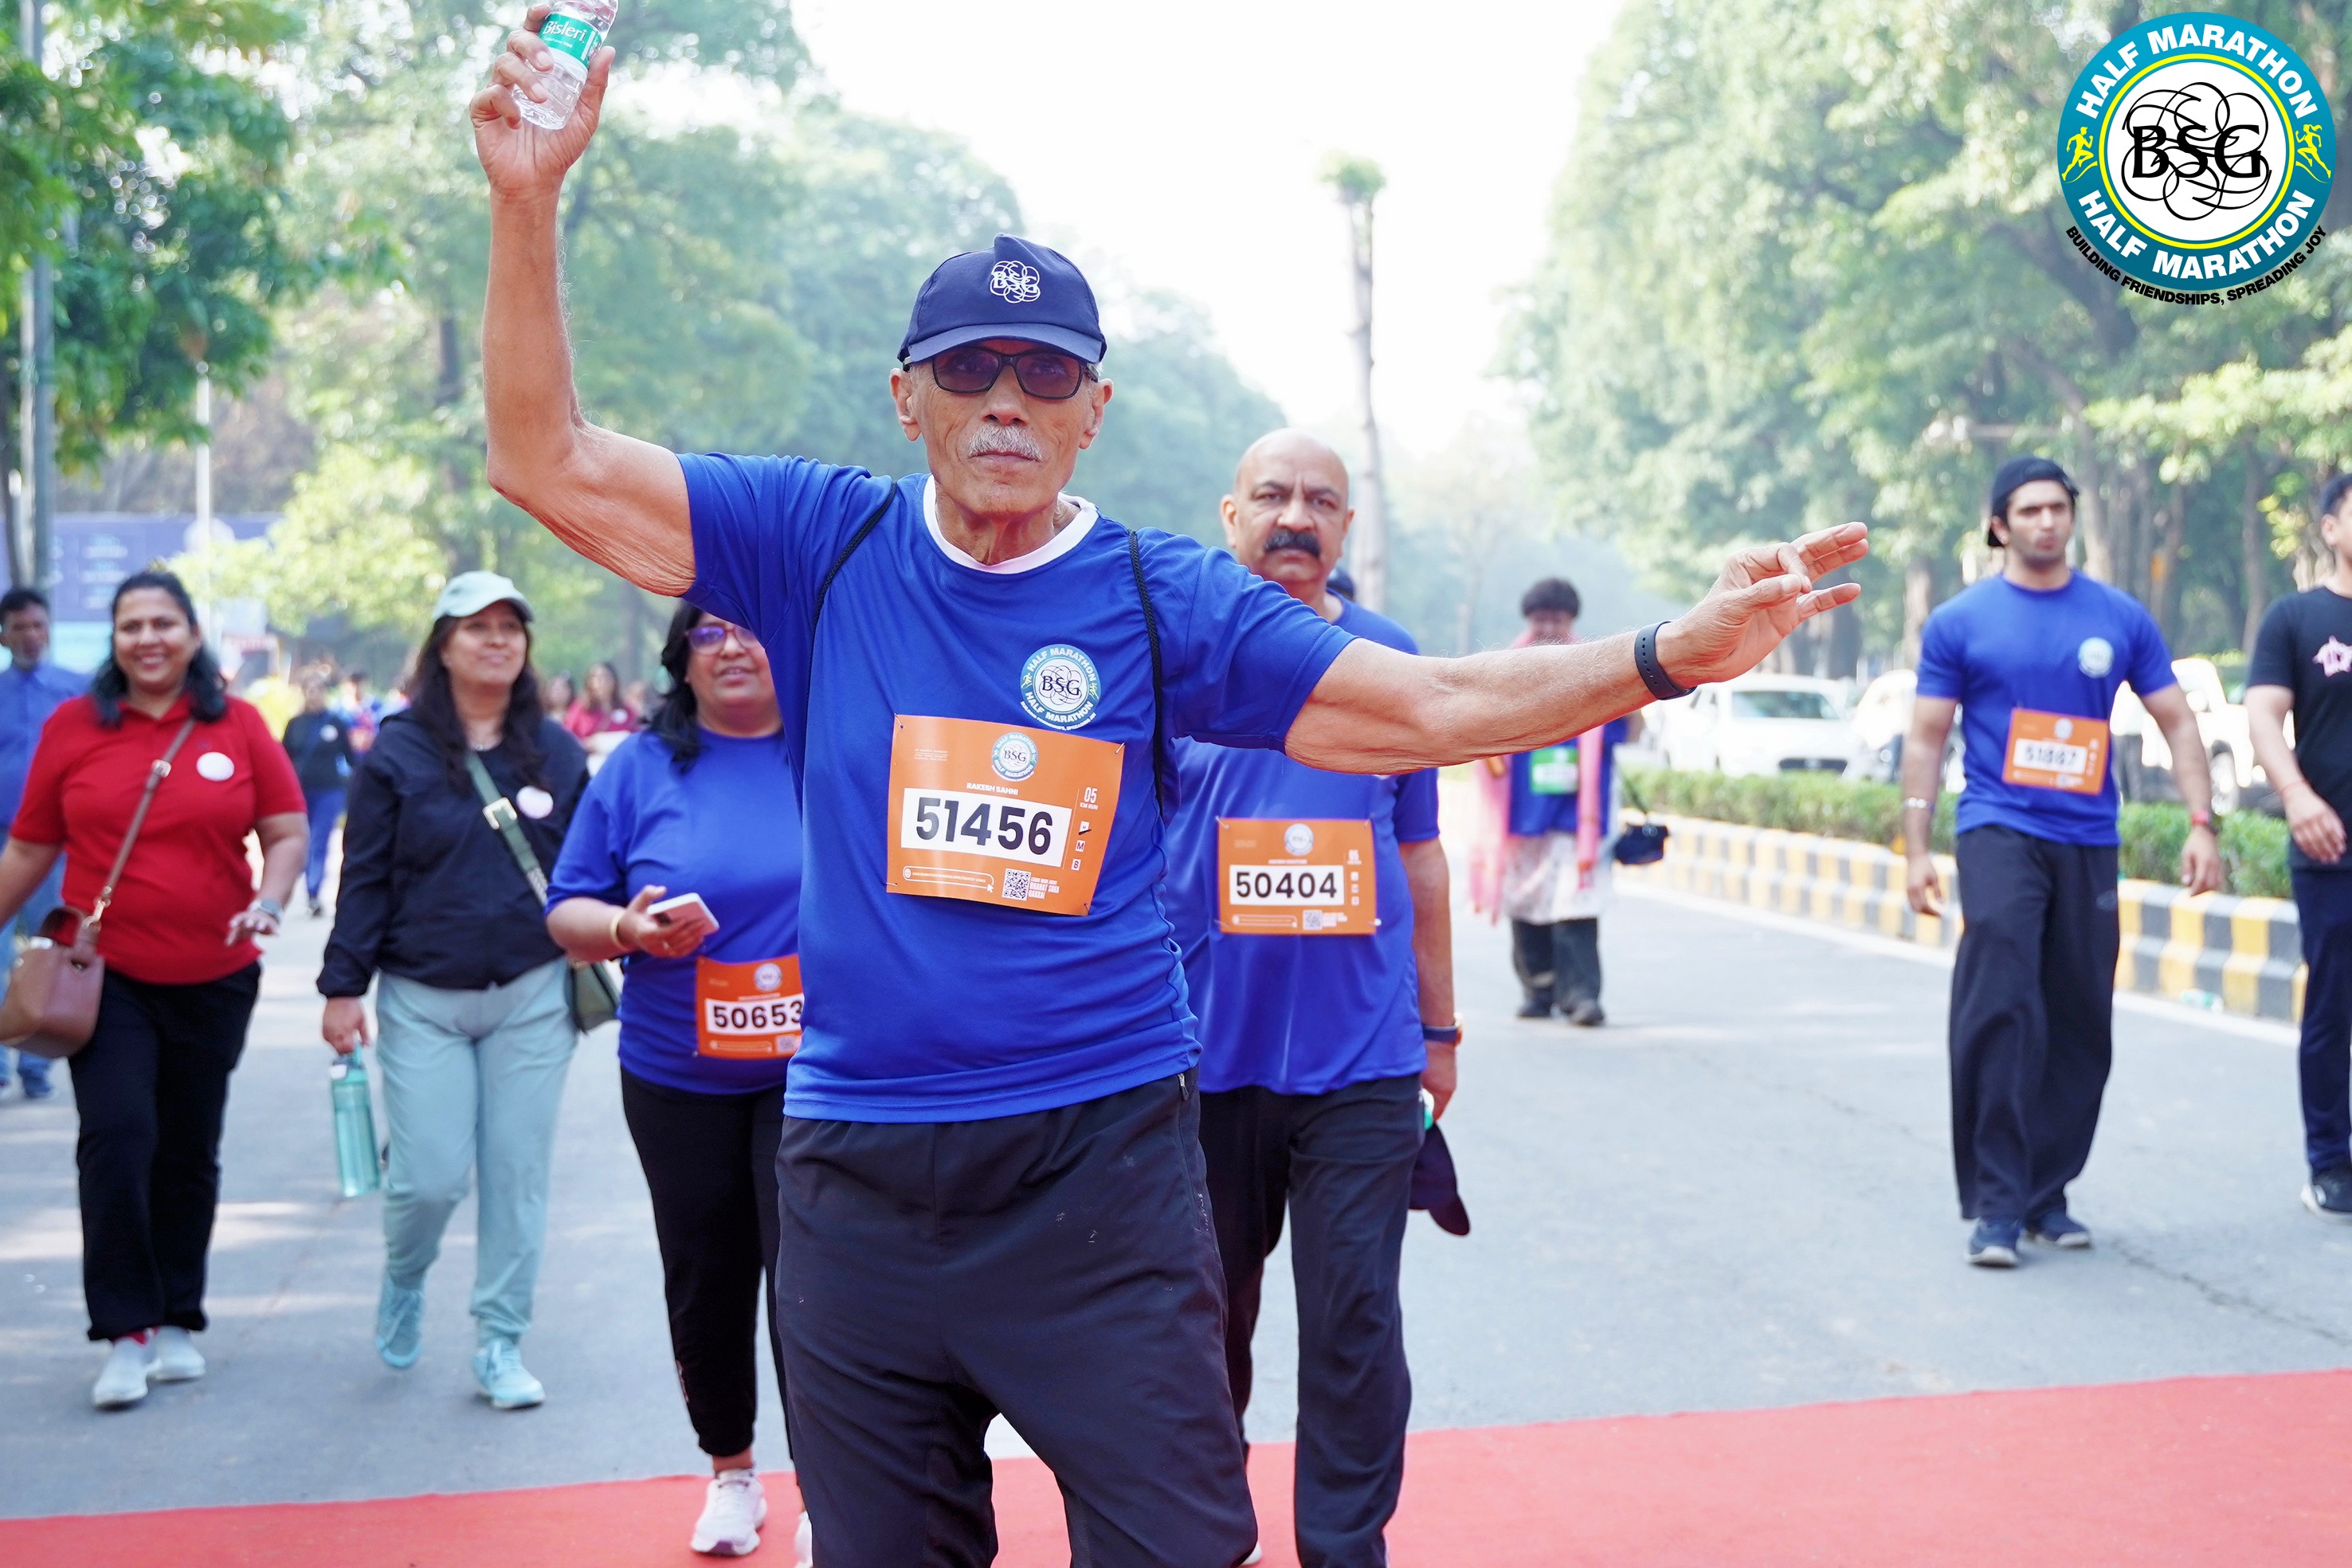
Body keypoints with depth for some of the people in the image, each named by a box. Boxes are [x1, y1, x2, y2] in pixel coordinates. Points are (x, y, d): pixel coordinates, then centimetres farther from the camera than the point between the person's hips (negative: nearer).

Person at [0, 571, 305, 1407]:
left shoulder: (237, 725, 0)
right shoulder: (72, 727, 1)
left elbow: (287, 833, 2)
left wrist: (267, 904, -16)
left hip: (214, 980, 1)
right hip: (106, 976, -1)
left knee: (189, 1154, 11)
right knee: (117, 1137, -13)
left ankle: (176, 1322, 26)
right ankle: (125, 1333, -4)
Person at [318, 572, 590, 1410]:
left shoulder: (556, 751, 5)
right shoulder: (398, 752, -1)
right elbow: (364, 876, 0)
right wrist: (343, 987, -2)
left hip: (532, 996, 2)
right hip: (424, 1001, -2)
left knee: (518, 1174, 3)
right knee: (430, 1177, -4)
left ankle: (500, 1345, 16)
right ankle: (403, 1280, 30)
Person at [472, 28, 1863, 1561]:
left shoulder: (1163, 600, 0)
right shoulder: (825, 546, 2)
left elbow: (1438, 707, -2)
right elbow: (550, 463, 0)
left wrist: (1668, 654, -14)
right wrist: (529, 202, -9)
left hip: (1102, 1160, -1)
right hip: (857, 1177, 2)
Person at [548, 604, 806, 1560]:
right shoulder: (641, 768, 2)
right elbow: (567, 913, 3)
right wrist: (628, 928, -17)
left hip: (817, 1071, -2)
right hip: (679, 1077, 2)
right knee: (706, 1280, 13)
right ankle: (730, 1472, 33)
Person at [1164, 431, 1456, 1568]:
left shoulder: (1389, 659, 6)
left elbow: (1420, 856, 13)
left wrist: (1439, 1027, 14)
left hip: (1363, 1055, 1)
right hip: (1202, 1050, 0)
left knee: (1356, 1322, 0)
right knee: (1207, 1316, 13)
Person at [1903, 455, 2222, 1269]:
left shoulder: (2120, 618, 7)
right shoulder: (1960, 621, 1)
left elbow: (2177, 721, 10)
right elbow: (1926, 739, 3)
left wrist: (2201, 821, -2)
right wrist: (1916, 851, -3)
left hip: (2088, 842, 3)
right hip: (1999, 833, -3)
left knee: (2080, 1026, 6)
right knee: (1999, 1012, -15)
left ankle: (2048, 1193, 20)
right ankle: (1996, 1204, -10)